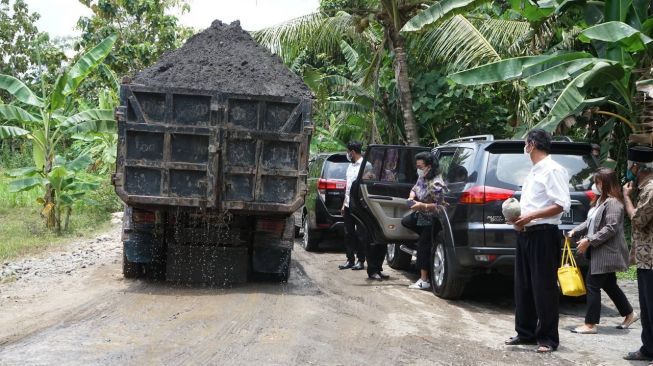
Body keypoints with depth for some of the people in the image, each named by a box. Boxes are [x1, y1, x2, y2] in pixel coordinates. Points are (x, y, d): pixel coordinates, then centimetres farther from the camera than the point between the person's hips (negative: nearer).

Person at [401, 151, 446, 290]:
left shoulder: (436, 184, -27)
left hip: (431, 220, -10)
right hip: (420, 215, 10)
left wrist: (422, 206, -31)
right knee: (405, 222, 23)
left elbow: (439, 205, -27)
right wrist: (412, 197, -4)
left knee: (423, 245, -10)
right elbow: (414, 189, 18)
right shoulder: (422, 178, 1)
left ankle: (424, 280, -7)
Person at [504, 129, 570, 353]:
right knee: (523, 286, 12)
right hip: (525, 233, 9)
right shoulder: (534, 171, 17)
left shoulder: (552, 170, -11)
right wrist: (518, 218, 3)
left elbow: (562, 204, -18)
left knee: (544, 287, -3)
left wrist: (531, 216, -20)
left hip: (543, 235, -9)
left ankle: (548, 338, 5)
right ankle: (526, 333, 22)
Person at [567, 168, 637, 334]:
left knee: (592, 284, -8)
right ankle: (629, 314, 31)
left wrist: (589, 241, -22)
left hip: (607, 252, -10)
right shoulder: (601, 200, 14)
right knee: (609, 284, 18)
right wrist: (575, 231, 6)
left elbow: (610, 228, -23)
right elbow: (591, 222, 19)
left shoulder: (613, 202, -17)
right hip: (601, 252, 10)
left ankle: (590, 324, -3)